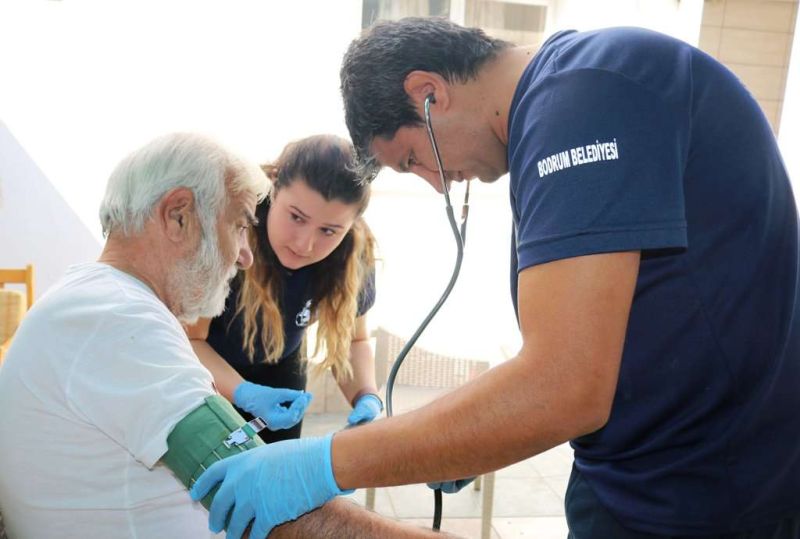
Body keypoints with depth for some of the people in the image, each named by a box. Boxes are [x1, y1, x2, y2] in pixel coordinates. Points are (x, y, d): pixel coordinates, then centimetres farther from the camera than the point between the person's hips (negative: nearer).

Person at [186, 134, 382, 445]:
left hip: (278, 375, 3)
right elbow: (188, 340, -25)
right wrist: (245, 394, -41)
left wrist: (367, 397, -26)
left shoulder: (353, 256, -23)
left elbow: (352, 340, -7)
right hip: (202, 372, -2)